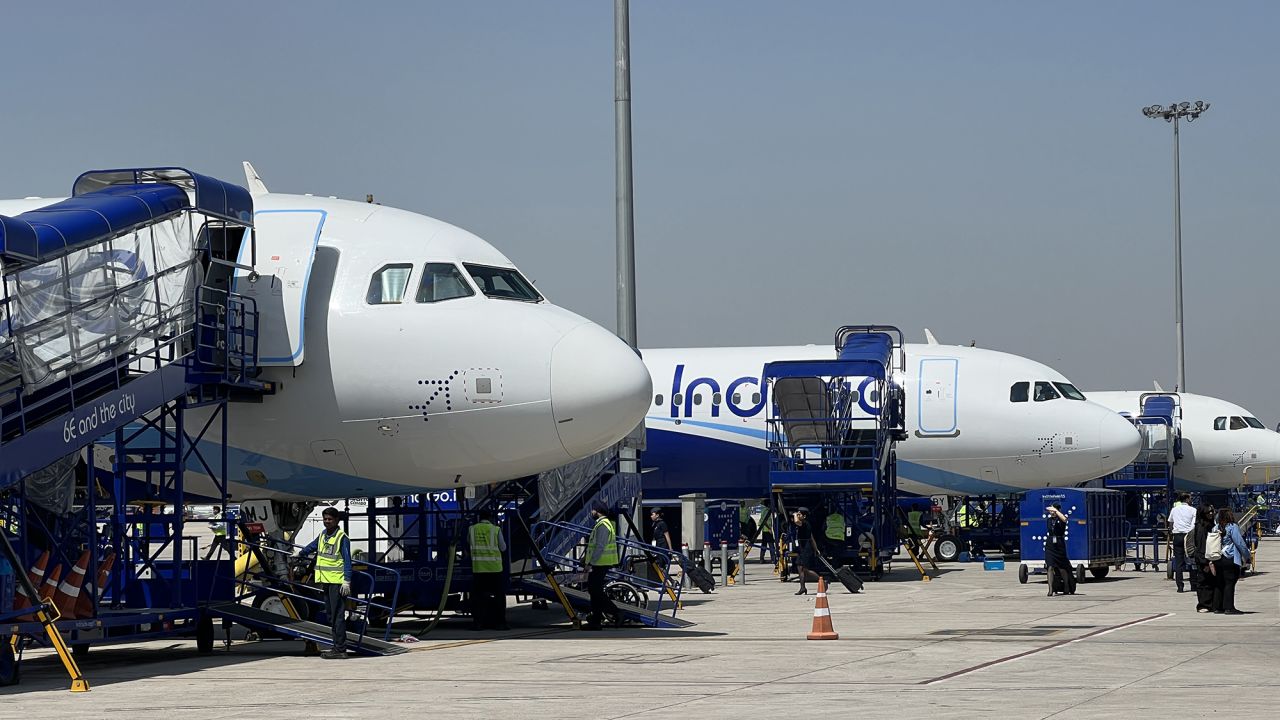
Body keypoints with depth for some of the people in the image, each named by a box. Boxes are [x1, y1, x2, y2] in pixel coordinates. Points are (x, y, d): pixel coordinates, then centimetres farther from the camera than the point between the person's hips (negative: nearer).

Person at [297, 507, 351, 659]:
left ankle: (340, 650, -11)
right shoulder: (323, 535, 14)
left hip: (337, 582, -8)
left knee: (338, 616, -10)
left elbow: (347, 561, -12)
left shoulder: (342, 537, -9)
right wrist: (300, 554, 51)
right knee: (330, 615, 10)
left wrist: (347, 581, -18)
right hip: (326, 581, 8)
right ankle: (337, 647, 14)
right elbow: (312, 546, 35)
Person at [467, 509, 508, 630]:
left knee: (477, 595, 7)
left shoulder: (472, 529, 4)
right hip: (494, 567, -2)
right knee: (499, 595, 5)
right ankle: (500, 623, 2)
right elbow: (502, 548, 3)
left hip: (478, 567, 2)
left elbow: (469, 542, 18)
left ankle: (477, 622, 3)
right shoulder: (496, 530, -2)